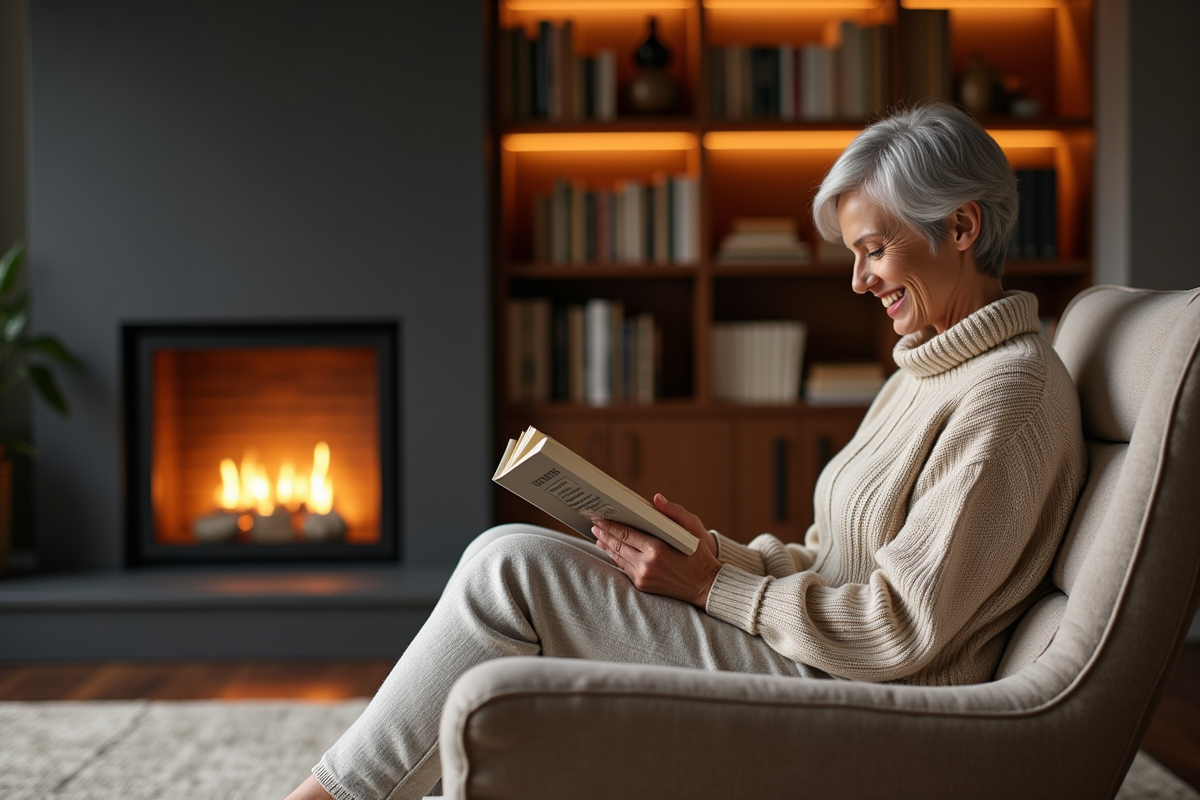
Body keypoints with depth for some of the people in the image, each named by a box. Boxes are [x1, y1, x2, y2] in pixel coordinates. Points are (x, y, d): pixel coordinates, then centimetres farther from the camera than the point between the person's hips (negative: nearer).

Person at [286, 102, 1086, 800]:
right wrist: (715, 551, 0)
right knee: (512, 562, 3)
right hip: (814, 661, 10)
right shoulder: (934, 372, 16)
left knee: (513, 569, -15)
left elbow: (902, 628, -20)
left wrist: (709, 585, -15)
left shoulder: (1010, 394, -15)